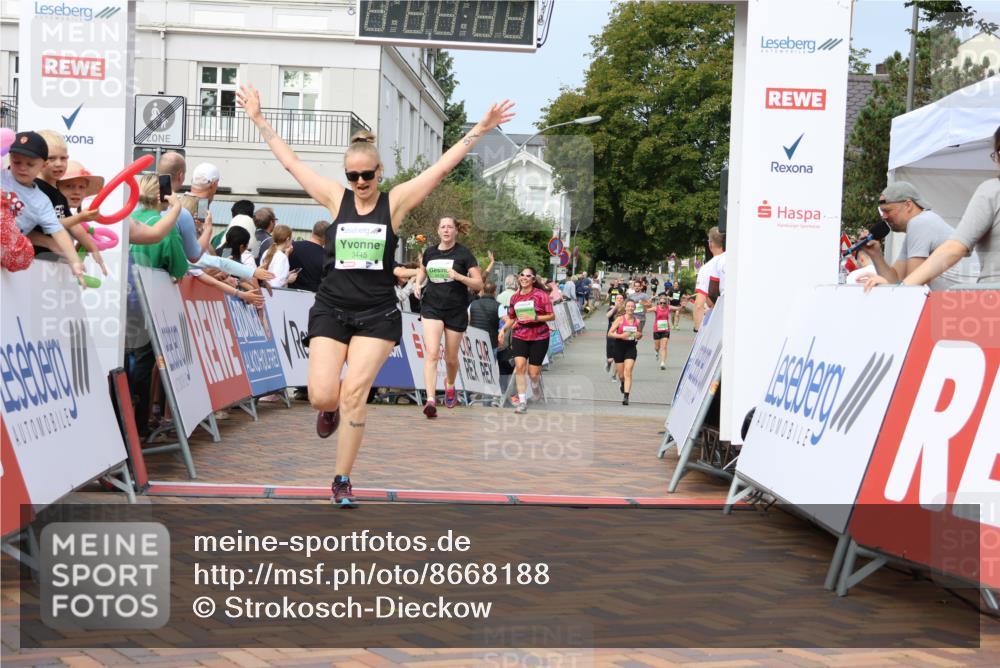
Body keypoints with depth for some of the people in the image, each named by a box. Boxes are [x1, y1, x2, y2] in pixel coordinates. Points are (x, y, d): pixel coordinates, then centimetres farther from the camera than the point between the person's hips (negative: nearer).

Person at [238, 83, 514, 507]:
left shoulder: (395, 201, 0)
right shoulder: (336, 198, 3)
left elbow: (442, 168, -3)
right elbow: (290, 162, 7)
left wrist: (479, 130, -8)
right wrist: (258, 119, 10)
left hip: (377, 314, -1)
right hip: (331, 309, 1)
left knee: (354, 393, -10)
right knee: (322, 396, -9)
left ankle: (342, 481, 3)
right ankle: (330, 409, 32)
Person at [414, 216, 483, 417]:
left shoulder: (464, 253, -4)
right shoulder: (430, 252, 6)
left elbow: (478, 283, -7)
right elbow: (422, 270, 28)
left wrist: (459, 276, -22)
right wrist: (418, 284, 8)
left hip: (456, 310, -1)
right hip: (431, 308, 1)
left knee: (451, 358, 11)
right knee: (431, 354, -16)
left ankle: (450, 385, 43)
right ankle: (431, 400, -20)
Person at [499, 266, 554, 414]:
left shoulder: (541, 295, -8)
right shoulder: (515, 297, 6)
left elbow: (552, 316, -8)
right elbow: (511, 318, 17)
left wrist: (535, 318, -20)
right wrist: (504, 329, -1)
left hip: (539, 337, -3)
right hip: (519, 336, 3)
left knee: (533, 372, 1)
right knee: (519, 366, -14)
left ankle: (535, 385, 39)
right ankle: (522, 401, -6)